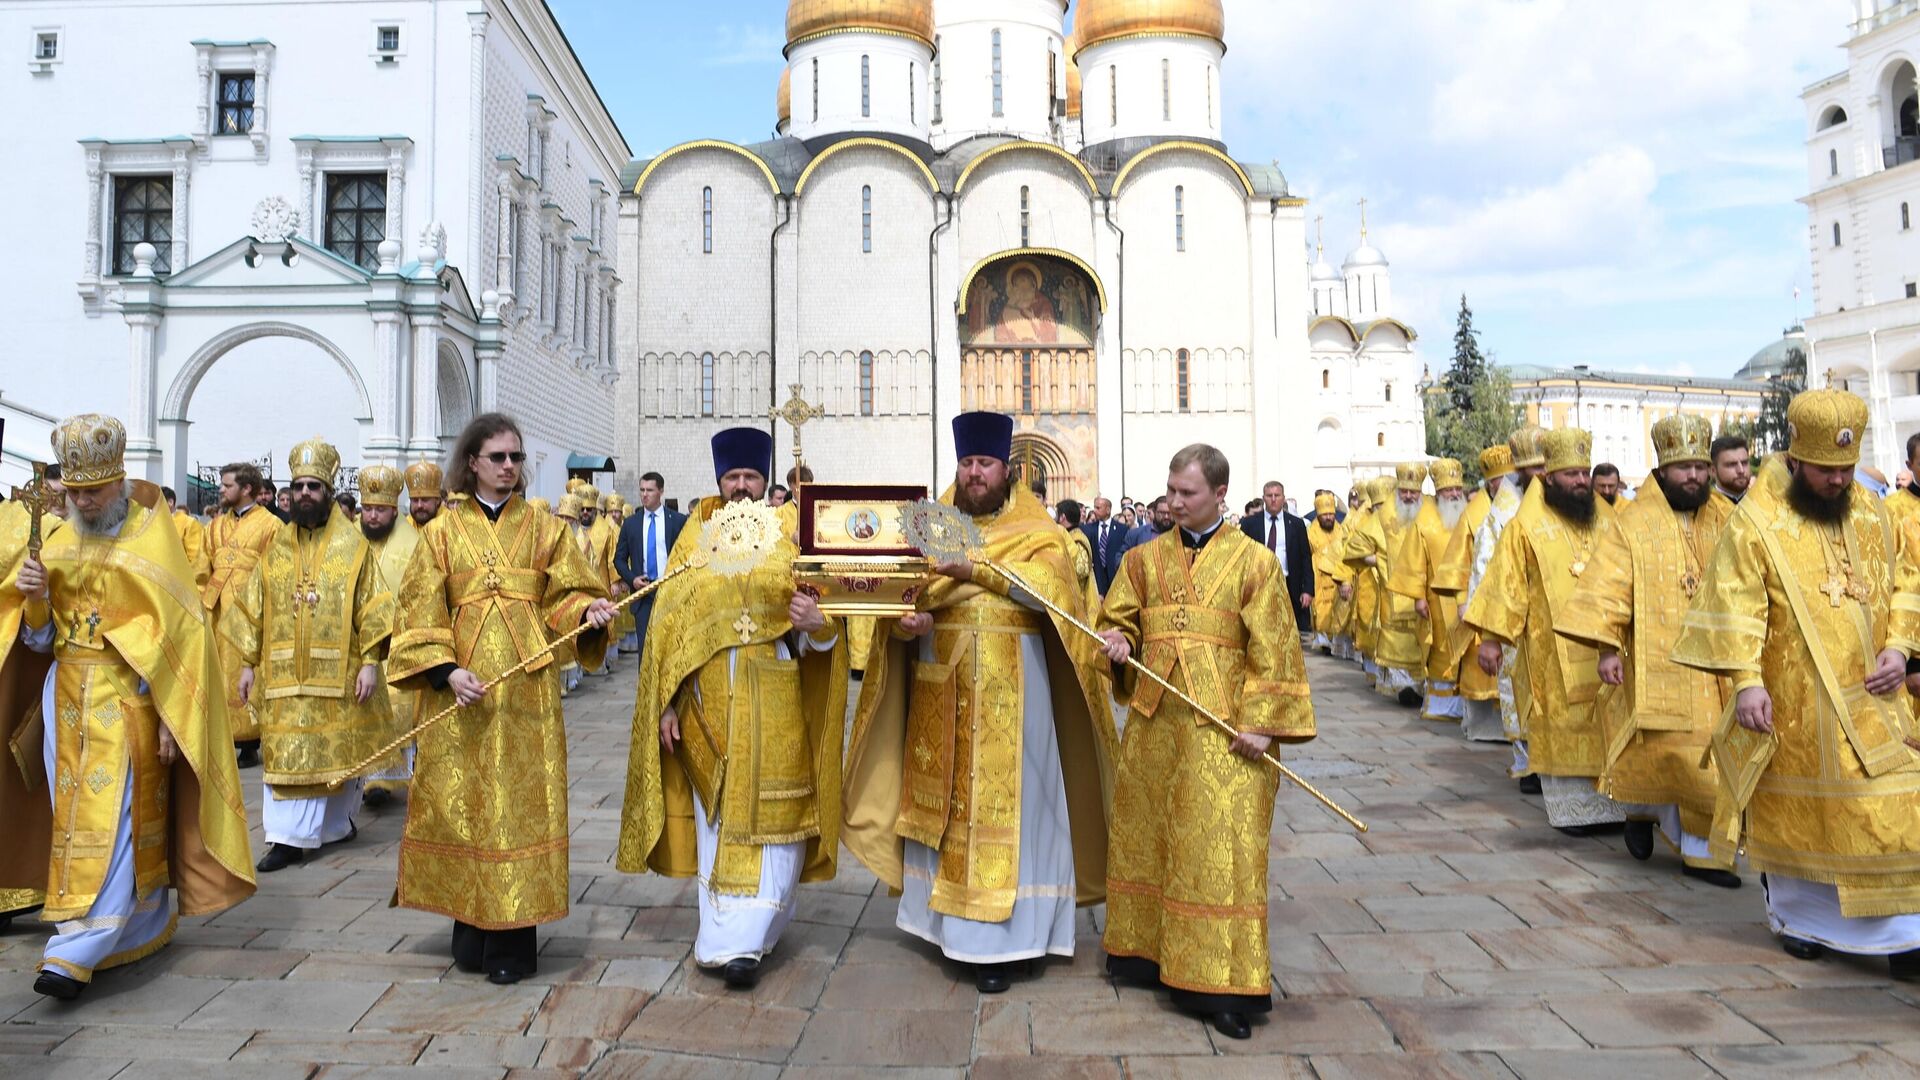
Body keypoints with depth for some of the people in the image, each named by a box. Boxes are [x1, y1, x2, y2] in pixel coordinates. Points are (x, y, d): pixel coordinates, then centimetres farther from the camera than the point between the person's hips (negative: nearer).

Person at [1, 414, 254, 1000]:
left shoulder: (152, 539, -6)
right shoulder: (57, 543, 9)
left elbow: (180, 633, -9)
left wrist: (169, 718, -13)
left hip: (128, 700, -6)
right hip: (67, 700, 6)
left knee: (108, 821, -9)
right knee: (74, 819, 10)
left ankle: (76, 952, -6)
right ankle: (144, 928, 23)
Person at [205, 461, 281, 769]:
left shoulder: (270, 525, -2)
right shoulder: (216, 525, 16)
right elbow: (204, 568, 16)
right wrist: (202, 602, 5)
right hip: (216, 612, 5)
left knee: (245, 676, -1)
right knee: (218, 674, 6)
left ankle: (249, 745, 7)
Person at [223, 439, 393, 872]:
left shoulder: (354, 545, -2)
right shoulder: (276, 548, 9)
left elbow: (373, 608, -5)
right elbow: (253, 608, 11)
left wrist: (369, 662, -12)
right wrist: (248, 662, 7)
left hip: (338, 672, -2)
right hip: (283, 673, 3)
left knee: (338, 753, 7)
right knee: (286, 752, 0)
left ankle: (336, 822, 24)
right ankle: (288, 838, 5)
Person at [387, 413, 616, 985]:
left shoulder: (543, 528, 10)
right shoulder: (444, 530, 7)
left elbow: (567, 594, 6)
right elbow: (422, 610, 1)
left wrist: (588, 611, -17)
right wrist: (446, 670, -13)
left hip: (525, 684, 0)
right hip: (460, 687, 0)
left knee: (520, 798, 0)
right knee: (464, 800, 3)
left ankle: (513, 941, 8)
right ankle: (472, 934, 16)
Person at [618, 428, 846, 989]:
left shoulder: (792, 535, 5)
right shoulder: (694, 541, 8)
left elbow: (823, 612, 2)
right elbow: (669, 623, 4)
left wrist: (818, 621, -22)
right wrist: (667, 702, -2)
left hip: (774, 703, -1)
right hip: (708, 699, 1)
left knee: (768, 816, -1)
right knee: (717, 816, 7)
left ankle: (740, 941, 8)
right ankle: (730, 936, 18)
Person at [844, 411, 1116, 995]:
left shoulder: (1036, 529, 2)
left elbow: (1047, 590, -16)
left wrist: (977, 570, -26)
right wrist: (910, 619, -21)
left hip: (1009, 688, -3)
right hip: (940, 686, 3)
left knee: (1002, 801, -1)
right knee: (943, 797, 8)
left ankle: (997, 938, 6)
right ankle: (946, 915, 22)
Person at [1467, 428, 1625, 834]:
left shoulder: (1606, 518, 10)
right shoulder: (1528, 525, -3)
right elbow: (1505, 585, -4)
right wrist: (1491, 638, -8)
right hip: (1556, 651, -3)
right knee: (1564, 725, 1)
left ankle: (1616, 799, 15)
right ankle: (1574, 807, 12)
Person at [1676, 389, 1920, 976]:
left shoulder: (1872, 515, 8)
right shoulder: (1754, 523, -9)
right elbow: (1736, 607, -15)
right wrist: (1746, 680, -24)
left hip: (1869, 700, 4)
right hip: (1792, 703, -4)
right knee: (1794, 811, 9)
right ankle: (1796, 916, 27)